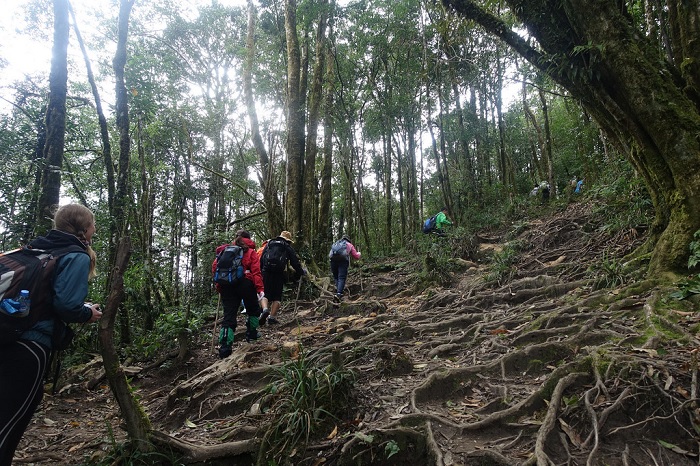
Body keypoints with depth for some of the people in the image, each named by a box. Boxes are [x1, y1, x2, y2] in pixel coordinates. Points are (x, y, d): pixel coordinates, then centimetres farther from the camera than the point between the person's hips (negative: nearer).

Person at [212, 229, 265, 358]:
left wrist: (219, 286, 16)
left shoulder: (225, 251, 18)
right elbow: (256, 272, -8)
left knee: (228, 316, 1)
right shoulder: (250, 252, 6)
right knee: (253, 309, 23)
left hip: (226, 286, 3)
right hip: (245, 284, -3)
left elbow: (215, 267, 10)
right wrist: (260, 288, -12)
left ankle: (224, 348, -8)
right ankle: (251, 334, 33)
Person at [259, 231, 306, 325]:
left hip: (266, 272, 2)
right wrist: (301, 272, 23)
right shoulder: (288, 248, 9)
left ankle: (265, 310, -17)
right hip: (279, 274, -2)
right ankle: (272, 316, -1)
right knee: (277, 296, 6)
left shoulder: (269, 244, 19)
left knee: (265, 293, 8)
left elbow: (261, 260, 16)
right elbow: (295, 262, 9)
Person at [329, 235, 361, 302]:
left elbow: (329, 255, 27)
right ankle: (338, 294, -25)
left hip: (333, 259, 3)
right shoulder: (349, 245, 25)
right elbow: (356, 256, 23)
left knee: (336, 277, 16)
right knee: (341, 278, -9)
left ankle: (338, 290, 1)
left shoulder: (335, 243, 33)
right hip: (343, 260, -3)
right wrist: (359, 253, 45)